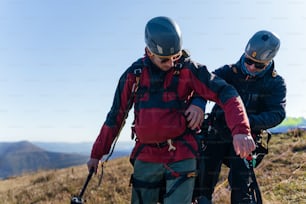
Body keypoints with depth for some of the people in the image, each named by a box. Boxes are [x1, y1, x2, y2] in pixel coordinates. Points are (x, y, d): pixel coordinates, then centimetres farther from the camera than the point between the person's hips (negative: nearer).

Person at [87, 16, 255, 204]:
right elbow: (116, 117, 9)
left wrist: (240, 130, -33)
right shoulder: (133, 74, 2)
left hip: (181, 155, -3)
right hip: (146, 156, 3)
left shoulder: (189, 69, -6)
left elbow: (225, 93, -16)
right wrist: (97, 154, 12)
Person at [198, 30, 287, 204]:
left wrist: (250, 121, -35)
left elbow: (278, 113, -15)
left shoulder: (275, 83, 0)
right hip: (217, 133, 1)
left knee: (240, 184, -12)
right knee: (204, 183, -3)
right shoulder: (229, 72, -1)